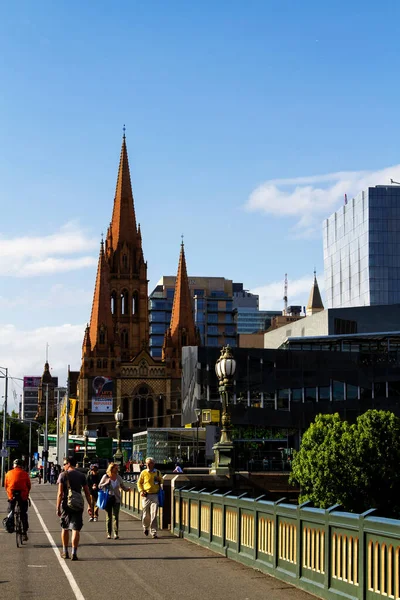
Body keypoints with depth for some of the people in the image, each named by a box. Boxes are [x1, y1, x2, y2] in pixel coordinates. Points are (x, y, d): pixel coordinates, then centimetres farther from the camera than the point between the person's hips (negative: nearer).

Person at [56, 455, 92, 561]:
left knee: (65, 529, 15)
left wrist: (58, 507, -8)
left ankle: (65, 552, 24)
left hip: (66, 505, -1)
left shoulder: (63, 475, -5)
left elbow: (60, 493, -10)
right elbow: (87, 492, 5)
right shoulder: (81, 476, 4)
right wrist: (89, 506, 12)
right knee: (76, 529, 0)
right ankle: (74, 553, -8)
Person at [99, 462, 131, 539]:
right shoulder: (105, 477, -2)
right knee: (108, 517, 4)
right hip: (108, 498, -1)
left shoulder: (119, 477, 5)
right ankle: (108, 534, 11)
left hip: (116, 499, 1)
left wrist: (127, 489, -6)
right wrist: (107, 483, -15)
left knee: (116, 516, -6)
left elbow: (122, 486, 15)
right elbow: (100, 486, 2)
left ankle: (116, 533, -6)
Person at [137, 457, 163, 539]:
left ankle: (153, 532, -3)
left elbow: (161, 482, 19)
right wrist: (141, 491, -3)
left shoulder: (157, 473, 4)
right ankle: (145, 527, 35)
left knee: (154, 515, -7)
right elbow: (139, 483, 11)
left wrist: (160, 488, 1)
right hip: (146, 495, 1)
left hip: (155, 495, 0)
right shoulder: (143, 473, 3)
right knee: (145, 514, 6)